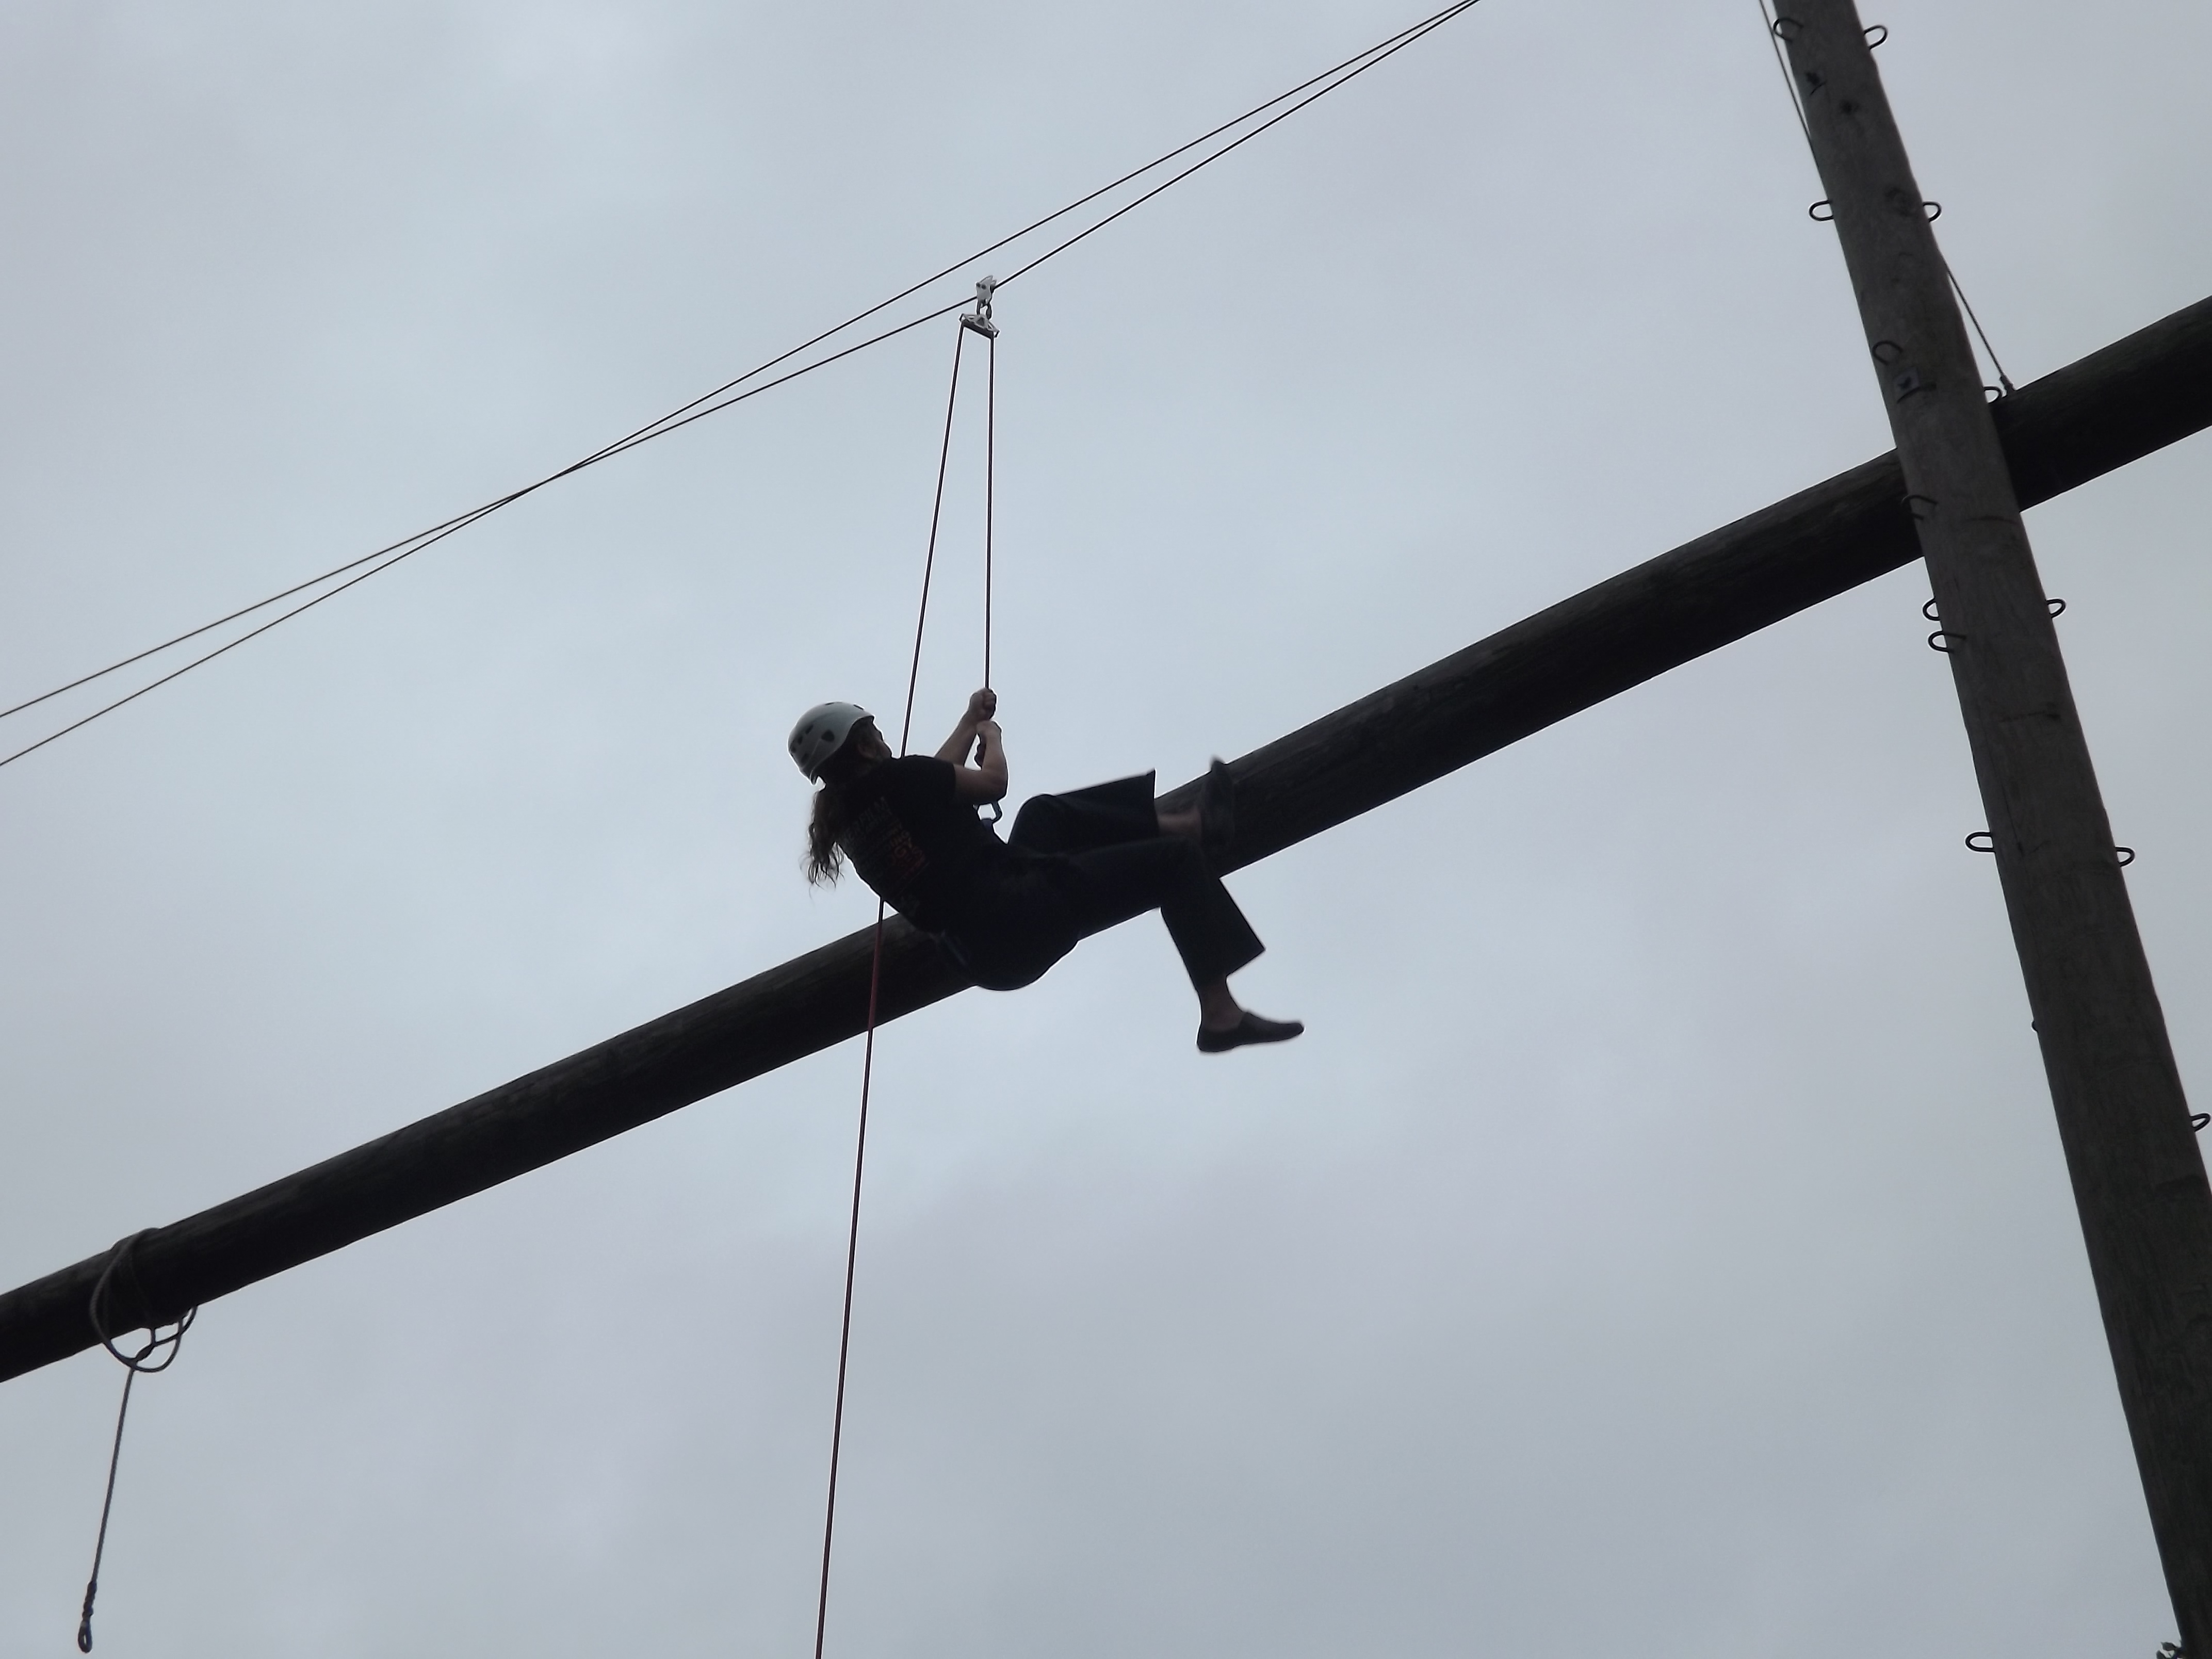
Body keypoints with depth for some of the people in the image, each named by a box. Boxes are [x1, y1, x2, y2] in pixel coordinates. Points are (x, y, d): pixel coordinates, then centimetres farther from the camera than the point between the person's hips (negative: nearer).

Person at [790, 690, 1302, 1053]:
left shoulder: (840, 814, 12)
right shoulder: (890, 780, -12)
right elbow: (993, 783, 0)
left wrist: (969, 724, 38)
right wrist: (991, 736, 19)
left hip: (980, 951, 10)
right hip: (1013, 918, -10)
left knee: (1045, 813, 29)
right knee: (1174, 863, -5)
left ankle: (1191, 825, 30)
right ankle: (1221, 1015, -4)